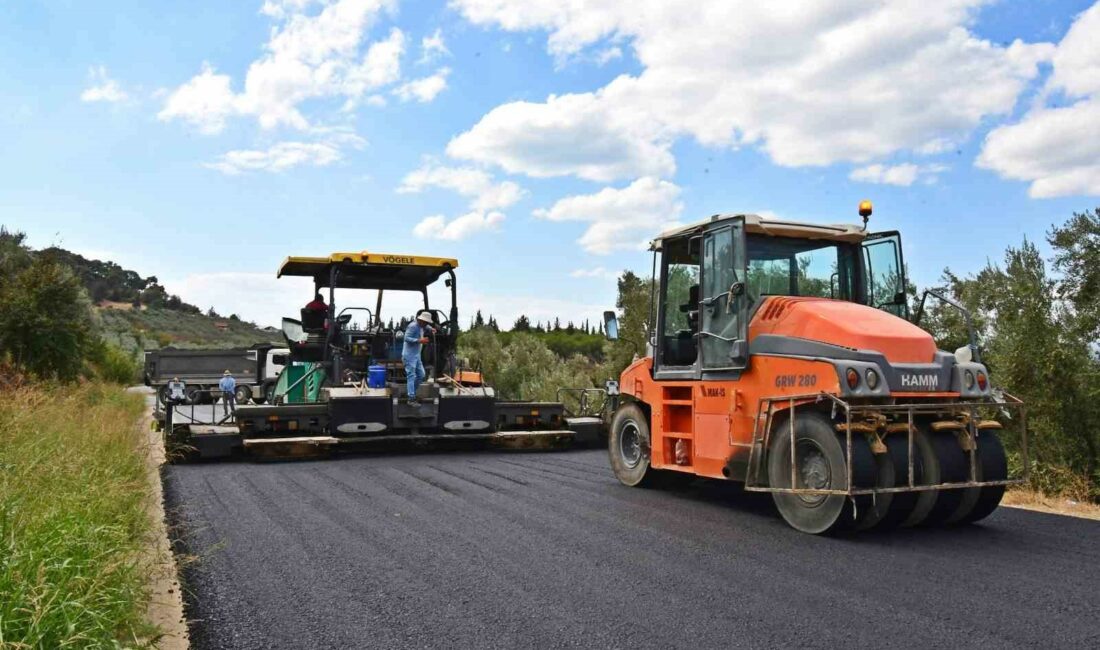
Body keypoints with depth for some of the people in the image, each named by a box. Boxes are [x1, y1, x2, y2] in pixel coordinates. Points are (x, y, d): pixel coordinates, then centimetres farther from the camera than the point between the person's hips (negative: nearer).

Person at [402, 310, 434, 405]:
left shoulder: (421, 326, 11)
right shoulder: (413, 326, -17)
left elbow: (426, 326, 36)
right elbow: (407, 338, -24)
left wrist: (430, 329, 17)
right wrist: (419, 340, -29)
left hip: (416, 355, 9)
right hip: (409, 355, -9)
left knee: (421, 374, 11)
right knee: (411, 376, -9)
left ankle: (411, 391, 24)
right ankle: (411, 399, -7)